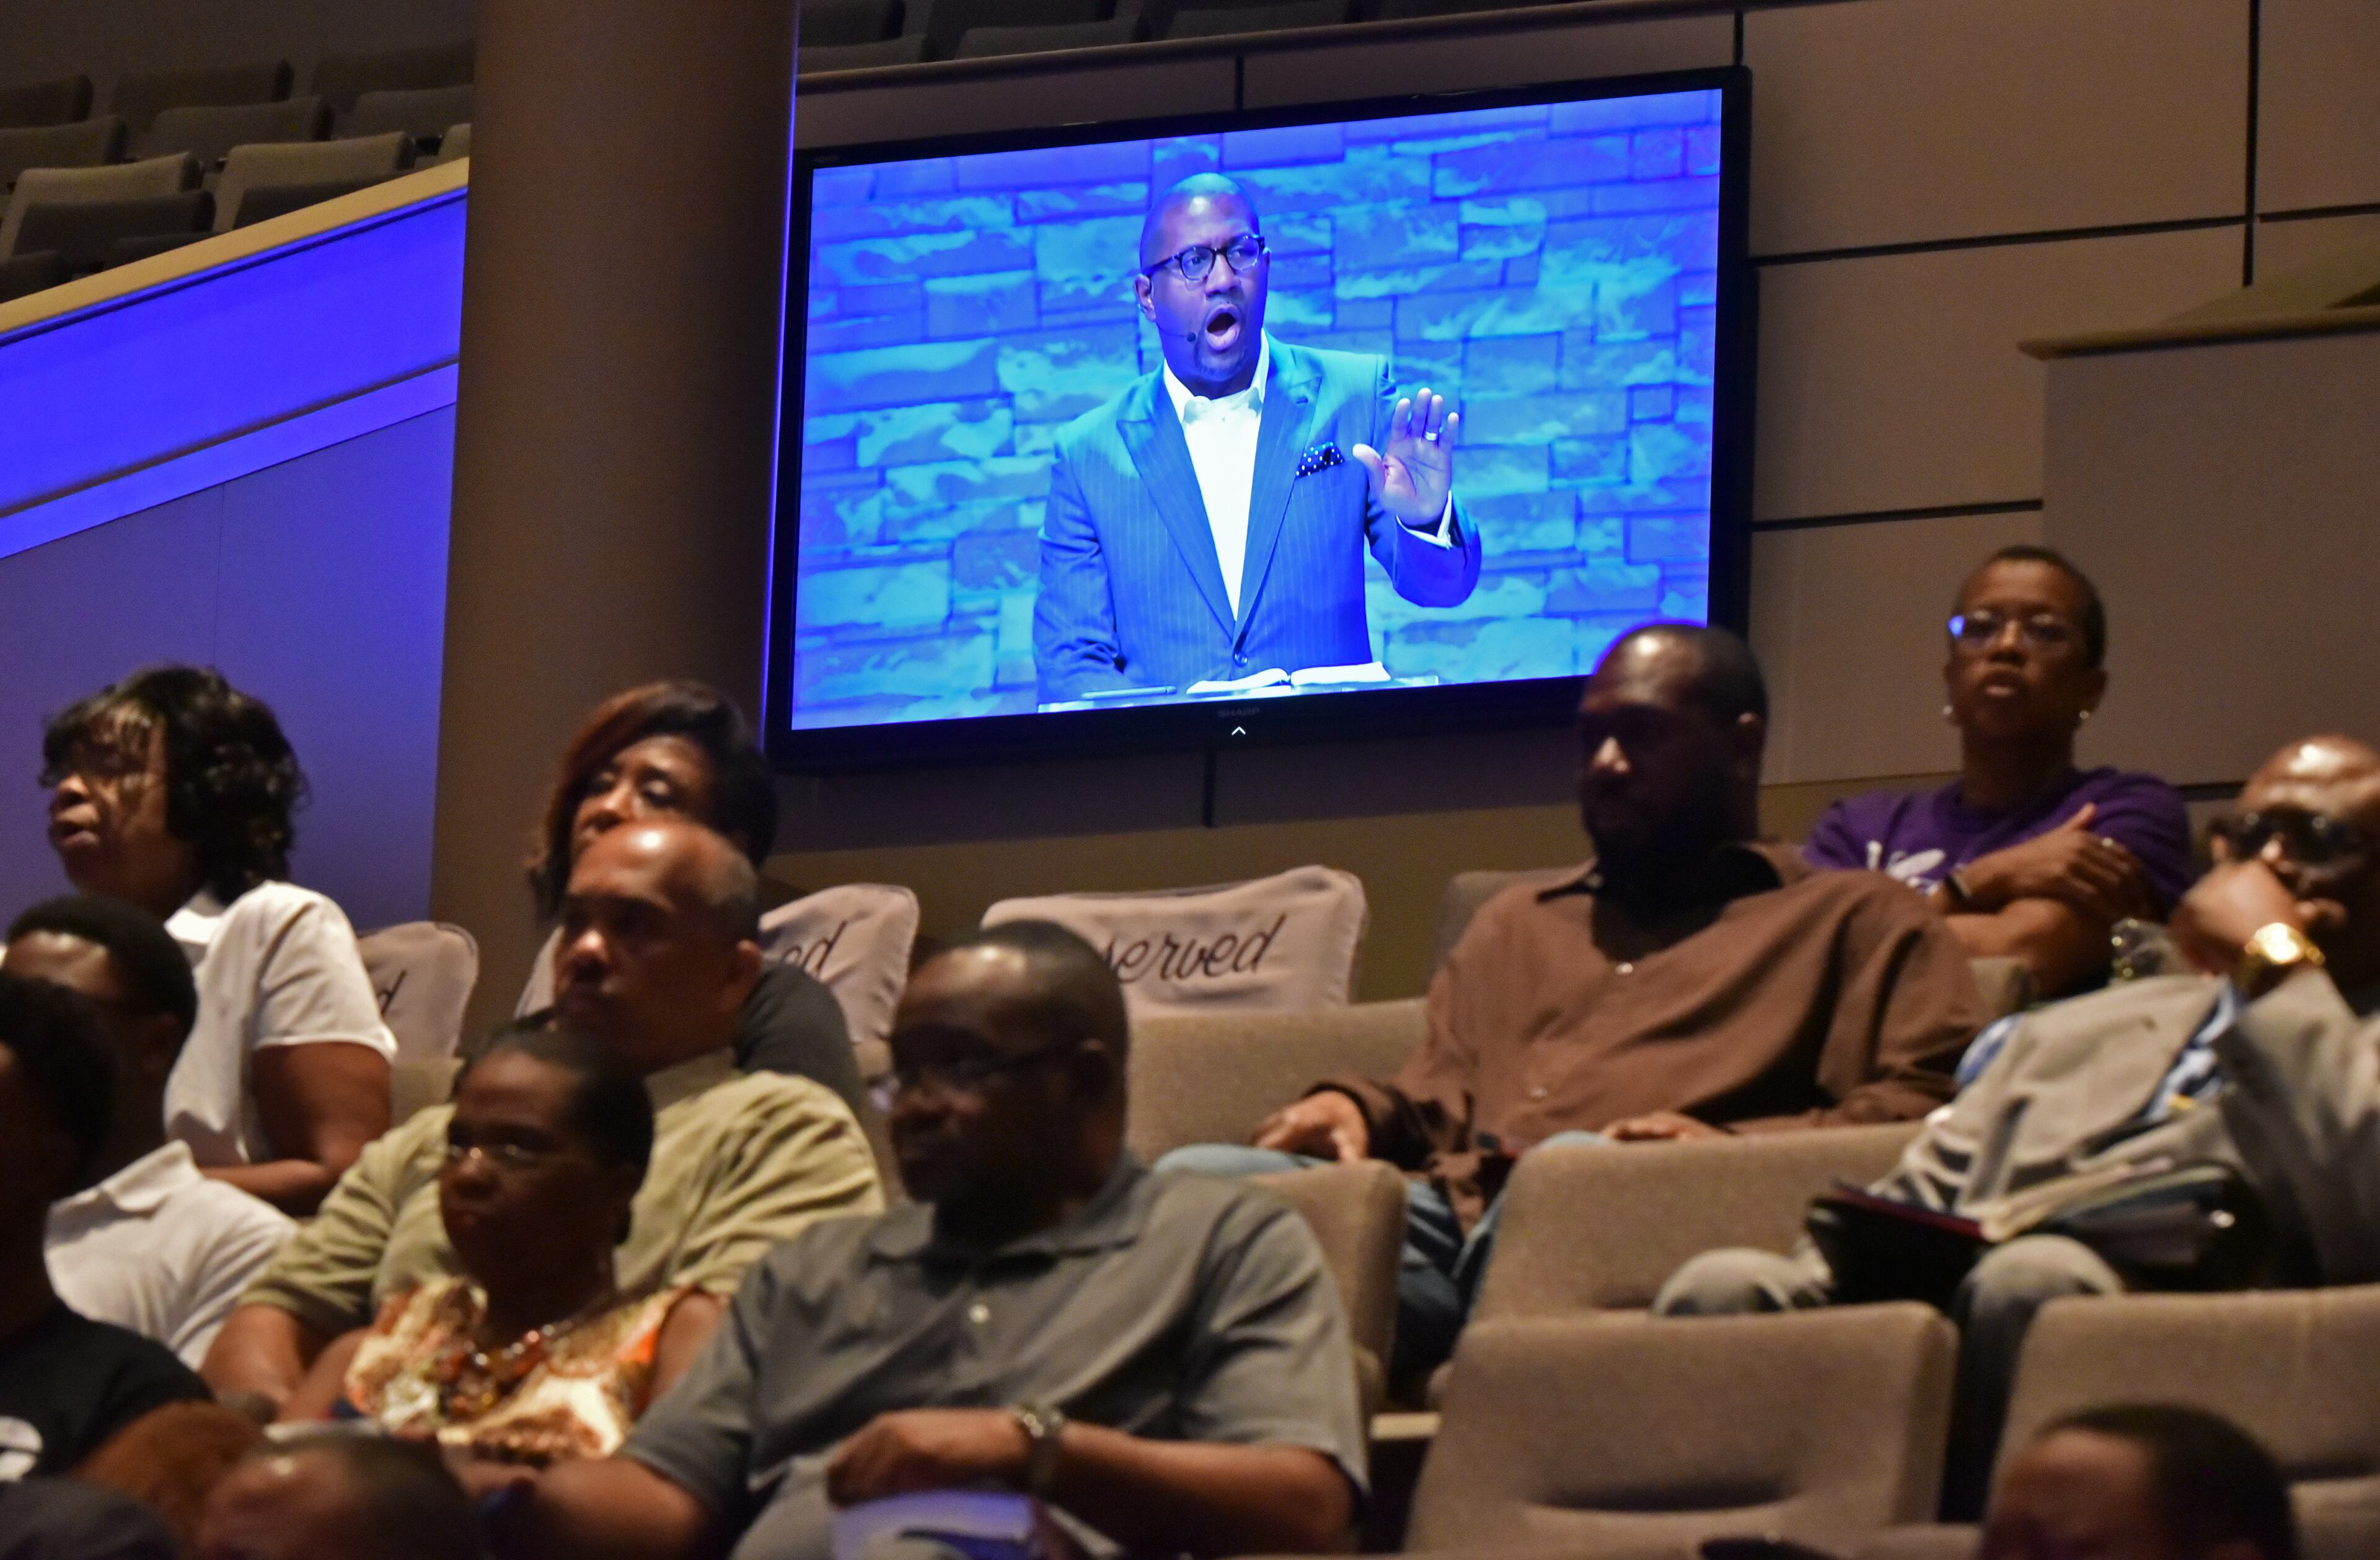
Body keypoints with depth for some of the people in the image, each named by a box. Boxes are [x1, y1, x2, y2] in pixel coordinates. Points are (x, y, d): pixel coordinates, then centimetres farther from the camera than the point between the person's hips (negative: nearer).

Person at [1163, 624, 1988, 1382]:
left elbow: (1928, 1104, 6)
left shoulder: (1857, 921, 23)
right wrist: (1354, 1108, 10)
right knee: (1195, 1183, -26)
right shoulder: (1516, 924, 41)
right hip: (1443, 1207, 5)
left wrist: (1736, 1148, -10)